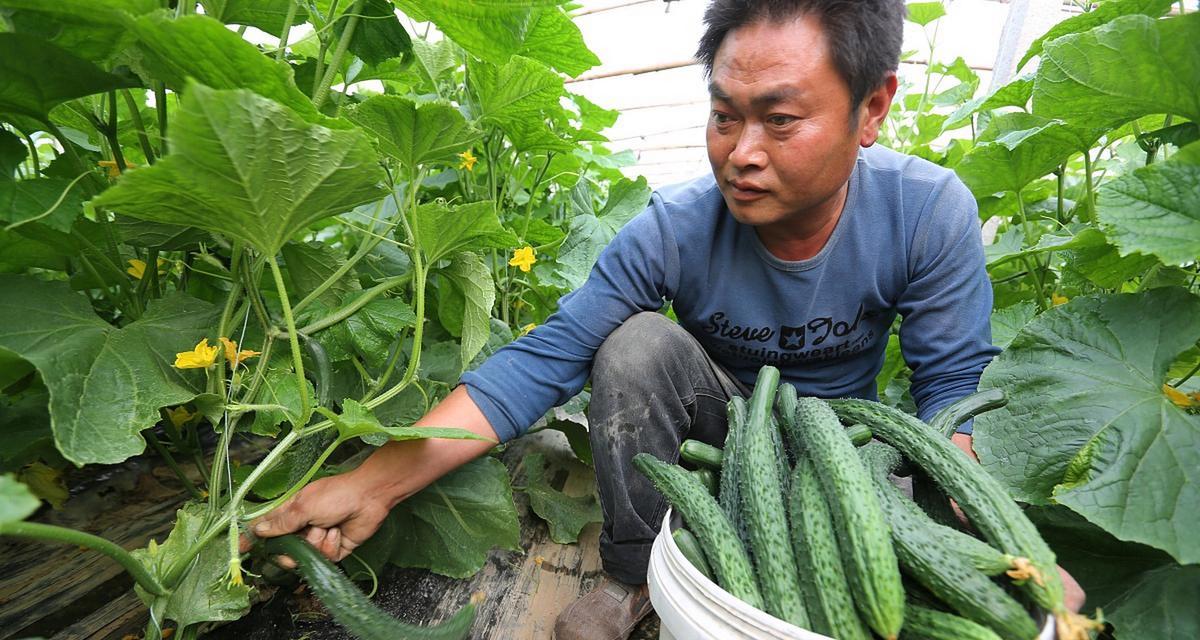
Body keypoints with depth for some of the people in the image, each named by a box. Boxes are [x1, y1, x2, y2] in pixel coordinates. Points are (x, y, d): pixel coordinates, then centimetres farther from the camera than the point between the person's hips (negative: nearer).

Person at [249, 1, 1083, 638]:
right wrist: (378, 483, -36)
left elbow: (955, 383, -14)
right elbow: (545, 358, -28)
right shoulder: (675, 229, -25)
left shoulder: (930, 213, -22)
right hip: (718, 415, 1)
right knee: (638, 340, -30)